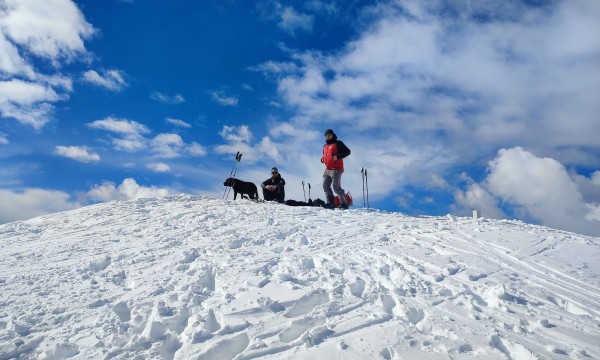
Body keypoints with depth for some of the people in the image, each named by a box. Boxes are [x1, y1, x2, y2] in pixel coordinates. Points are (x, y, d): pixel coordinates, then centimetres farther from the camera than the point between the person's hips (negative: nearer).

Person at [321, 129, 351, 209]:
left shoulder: (338, 143, -2)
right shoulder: (325, 146, 20)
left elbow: (347, 151, -7)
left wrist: (338, 156, -19)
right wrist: (323, 159, 11)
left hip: (336, 169, -8)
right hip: (328, 169, 8)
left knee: (336, 187, -11)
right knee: (326, 186, 2)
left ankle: (344, 203, -2)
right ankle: (330, 202, 6)